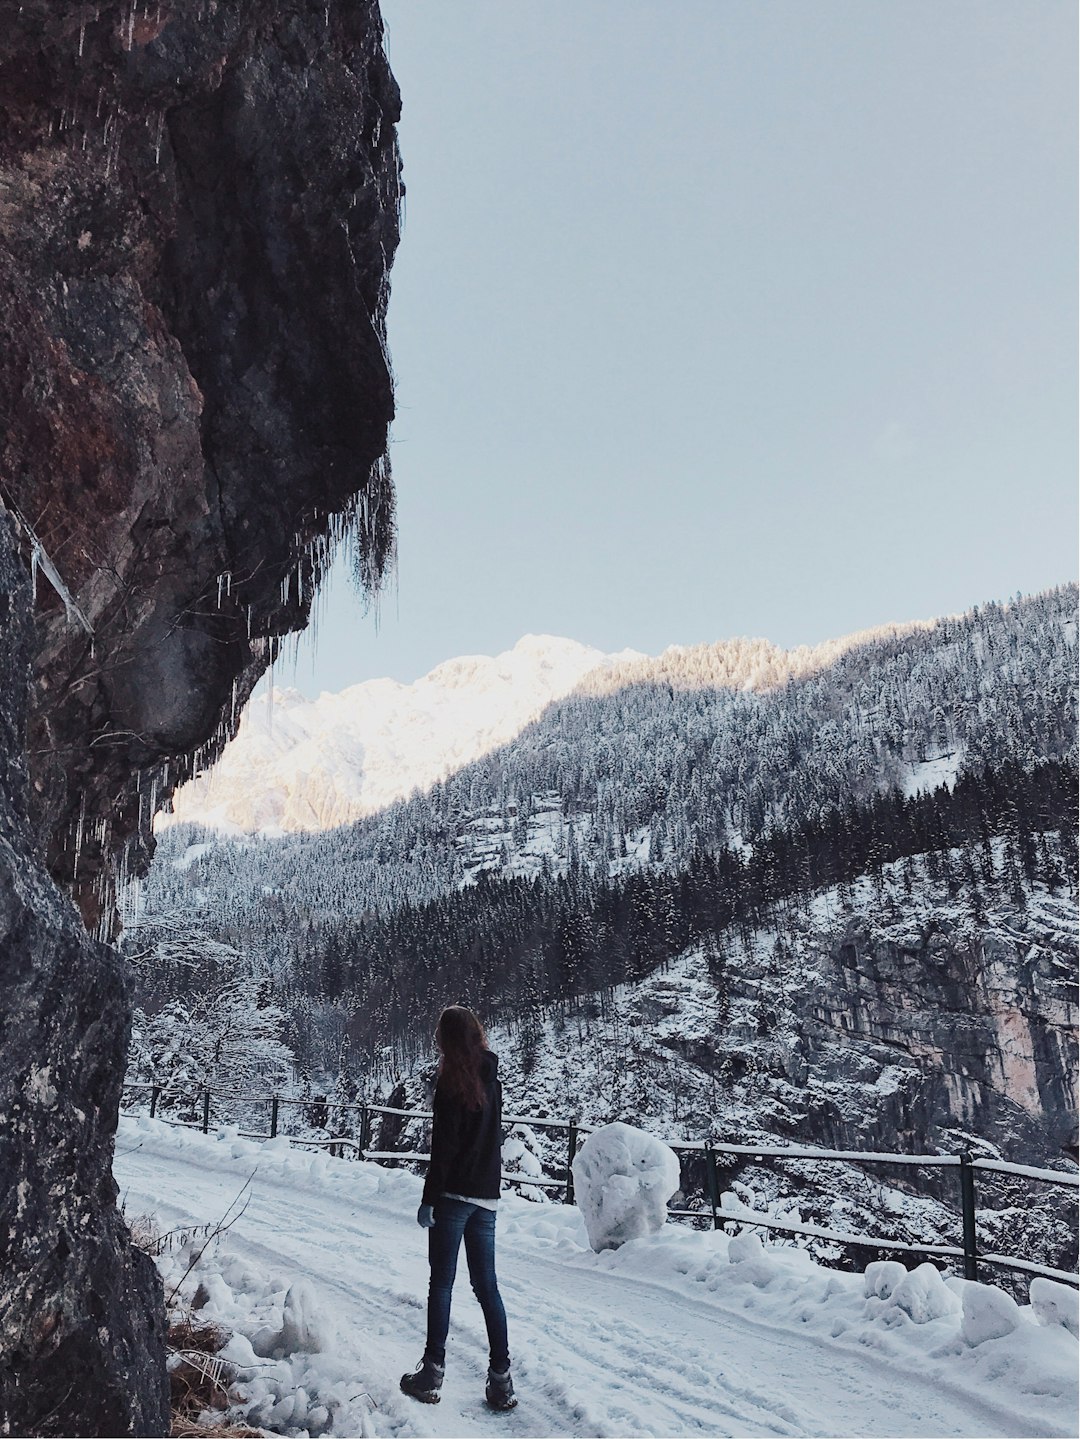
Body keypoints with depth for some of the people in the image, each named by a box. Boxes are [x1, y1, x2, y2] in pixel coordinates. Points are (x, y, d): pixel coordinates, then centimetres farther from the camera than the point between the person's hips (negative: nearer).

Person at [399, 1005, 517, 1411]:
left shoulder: (453, 1080, -14)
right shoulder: (492, 1077, 5)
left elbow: (444, 1145, -16)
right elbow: (493, 1136, 10)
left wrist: (429, 1199, -12)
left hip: (455, 1193, -6)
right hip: (487, 1195, 6)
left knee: (441, 1283, 5)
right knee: (486, 1285, 11)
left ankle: (432, 1372, 12)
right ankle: (501, 1378, 12)